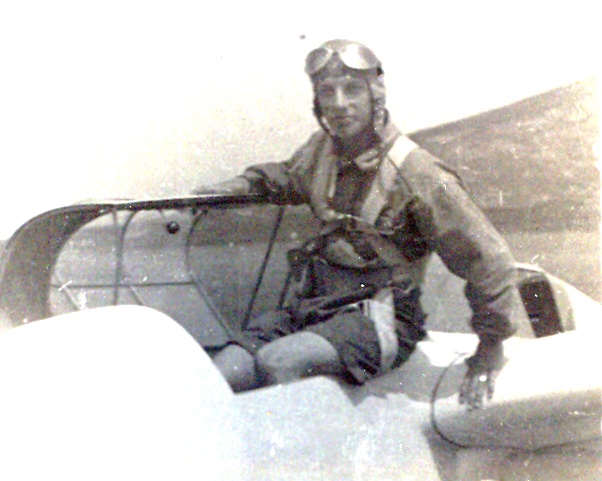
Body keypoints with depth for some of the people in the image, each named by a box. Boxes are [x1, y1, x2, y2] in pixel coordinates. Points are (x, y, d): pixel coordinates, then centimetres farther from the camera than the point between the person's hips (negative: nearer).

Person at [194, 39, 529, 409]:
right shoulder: (323, 149, 7)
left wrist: (492, 344, -2)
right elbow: (289, 176, 34)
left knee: (276, 361, -33)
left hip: (379, 322, -6)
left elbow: (487, 258, -7)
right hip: (312, 308, 7)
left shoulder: (416, 173, -12)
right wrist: (239, 186, 16)